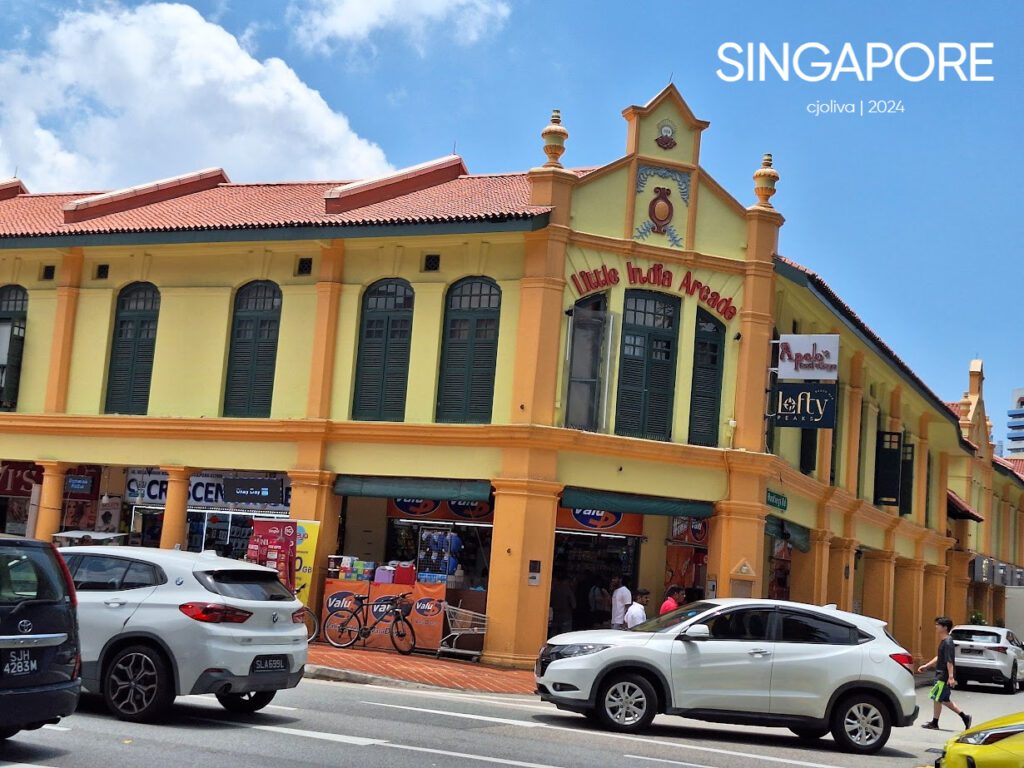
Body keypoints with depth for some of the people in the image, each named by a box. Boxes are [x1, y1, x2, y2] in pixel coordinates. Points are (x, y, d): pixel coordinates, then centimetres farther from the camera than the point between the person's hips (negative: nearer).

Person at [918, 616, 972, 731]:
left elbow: (949, 661, -24)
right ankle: (965, 717, 18)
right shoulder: (943, 641, 13)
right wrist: (926, 666, 24)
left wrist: (951, 677, -28)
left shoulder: (948, 642, -17)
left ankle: (934, 723, 9)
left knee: (937, 698, -1)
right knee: (944, 700, 14)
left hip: (944, 677, -10)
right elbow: (939, 657, 23)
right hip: (941, 675, 10)